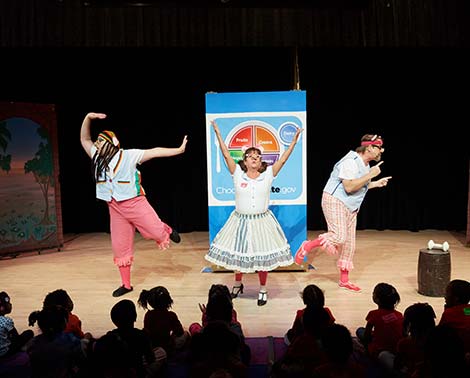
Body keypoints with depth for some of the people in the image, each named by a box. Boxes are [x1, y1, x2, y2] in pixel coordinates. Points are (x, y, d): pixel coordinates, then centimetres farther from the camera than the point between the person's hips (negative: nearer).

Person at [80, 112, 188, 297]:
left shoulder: (128, 156, -9)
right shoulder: (97, 157, 6)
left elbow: (154, 152, -11)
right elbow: (84, 139, 9)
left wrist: (179, 150, -12)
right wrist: (88, 118, -5)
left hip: (134, 203, -5)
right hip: (115, 208, 5)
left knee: (157, 233, -7)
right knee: (120, 246, 8)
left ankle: (168, 230, 33)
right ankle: (126, 284, 21)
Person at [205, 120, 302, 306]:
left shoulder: (268, 174, 0)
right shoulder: (237, 173, -2)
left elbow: (283, 159, -4)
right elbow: (226, 155, -6)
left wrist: (294, 140, -8)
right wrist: (218, 134, -9)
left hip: (262, 221, 0)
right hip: (240, 220, 0)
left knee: (262, 255, 5)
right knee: (237, 253, 12)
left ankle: (262, 290, 23)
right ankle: (237, 285, 36)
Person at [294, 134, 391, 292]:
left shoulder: (365, 164, 14)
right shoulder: (351, 161, -17)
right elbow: (349, 187, -26)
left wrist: (376, 183, 15)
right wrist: (370, 175, -22)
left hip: (350, 207, 10)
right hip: (335, 201, -10)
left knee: (349, 242, 9)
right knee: (339, 237, -23)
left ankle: (344, 280, 18)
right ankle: (307, 246, 0)